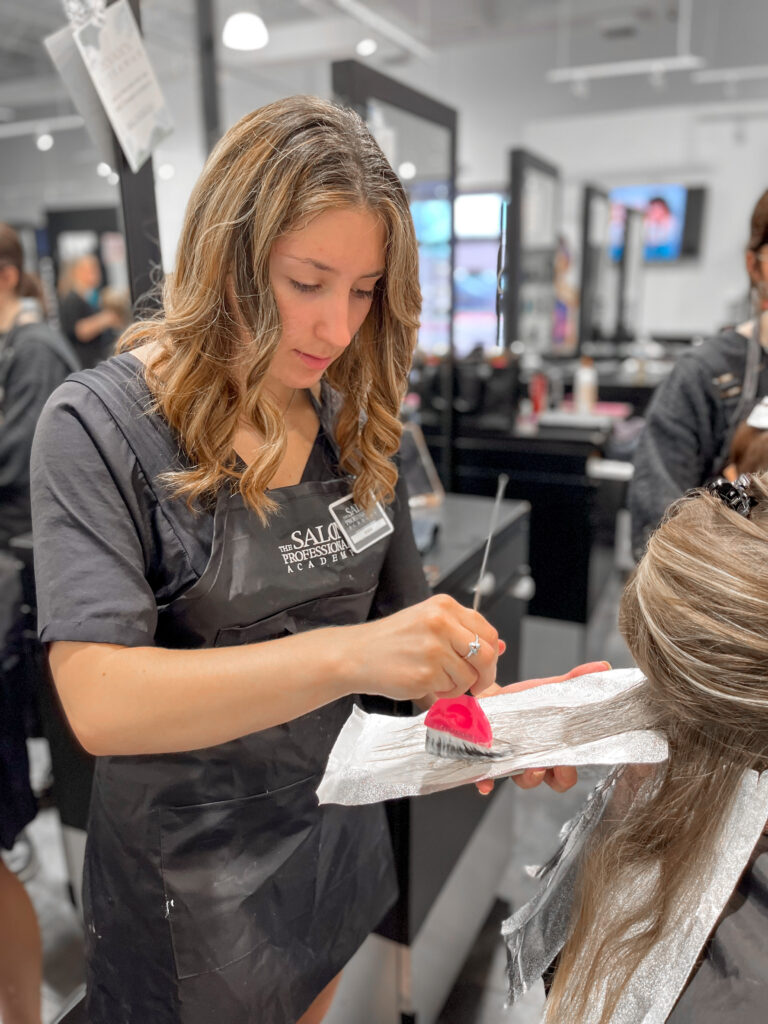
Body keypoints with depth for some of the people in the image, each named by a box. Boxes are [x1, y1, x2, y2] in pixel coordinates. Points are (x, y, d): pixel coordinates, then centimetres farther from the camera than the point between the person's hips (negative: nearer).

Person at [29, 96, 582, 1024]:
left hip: (340, 837, 5)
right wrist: (345, 656, -40)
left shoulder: (352, 419, -3)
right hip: (190, 889, -4)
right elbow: (100, 704, -29)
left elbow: (400, 615, 2)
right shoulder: (99, 426, -19)